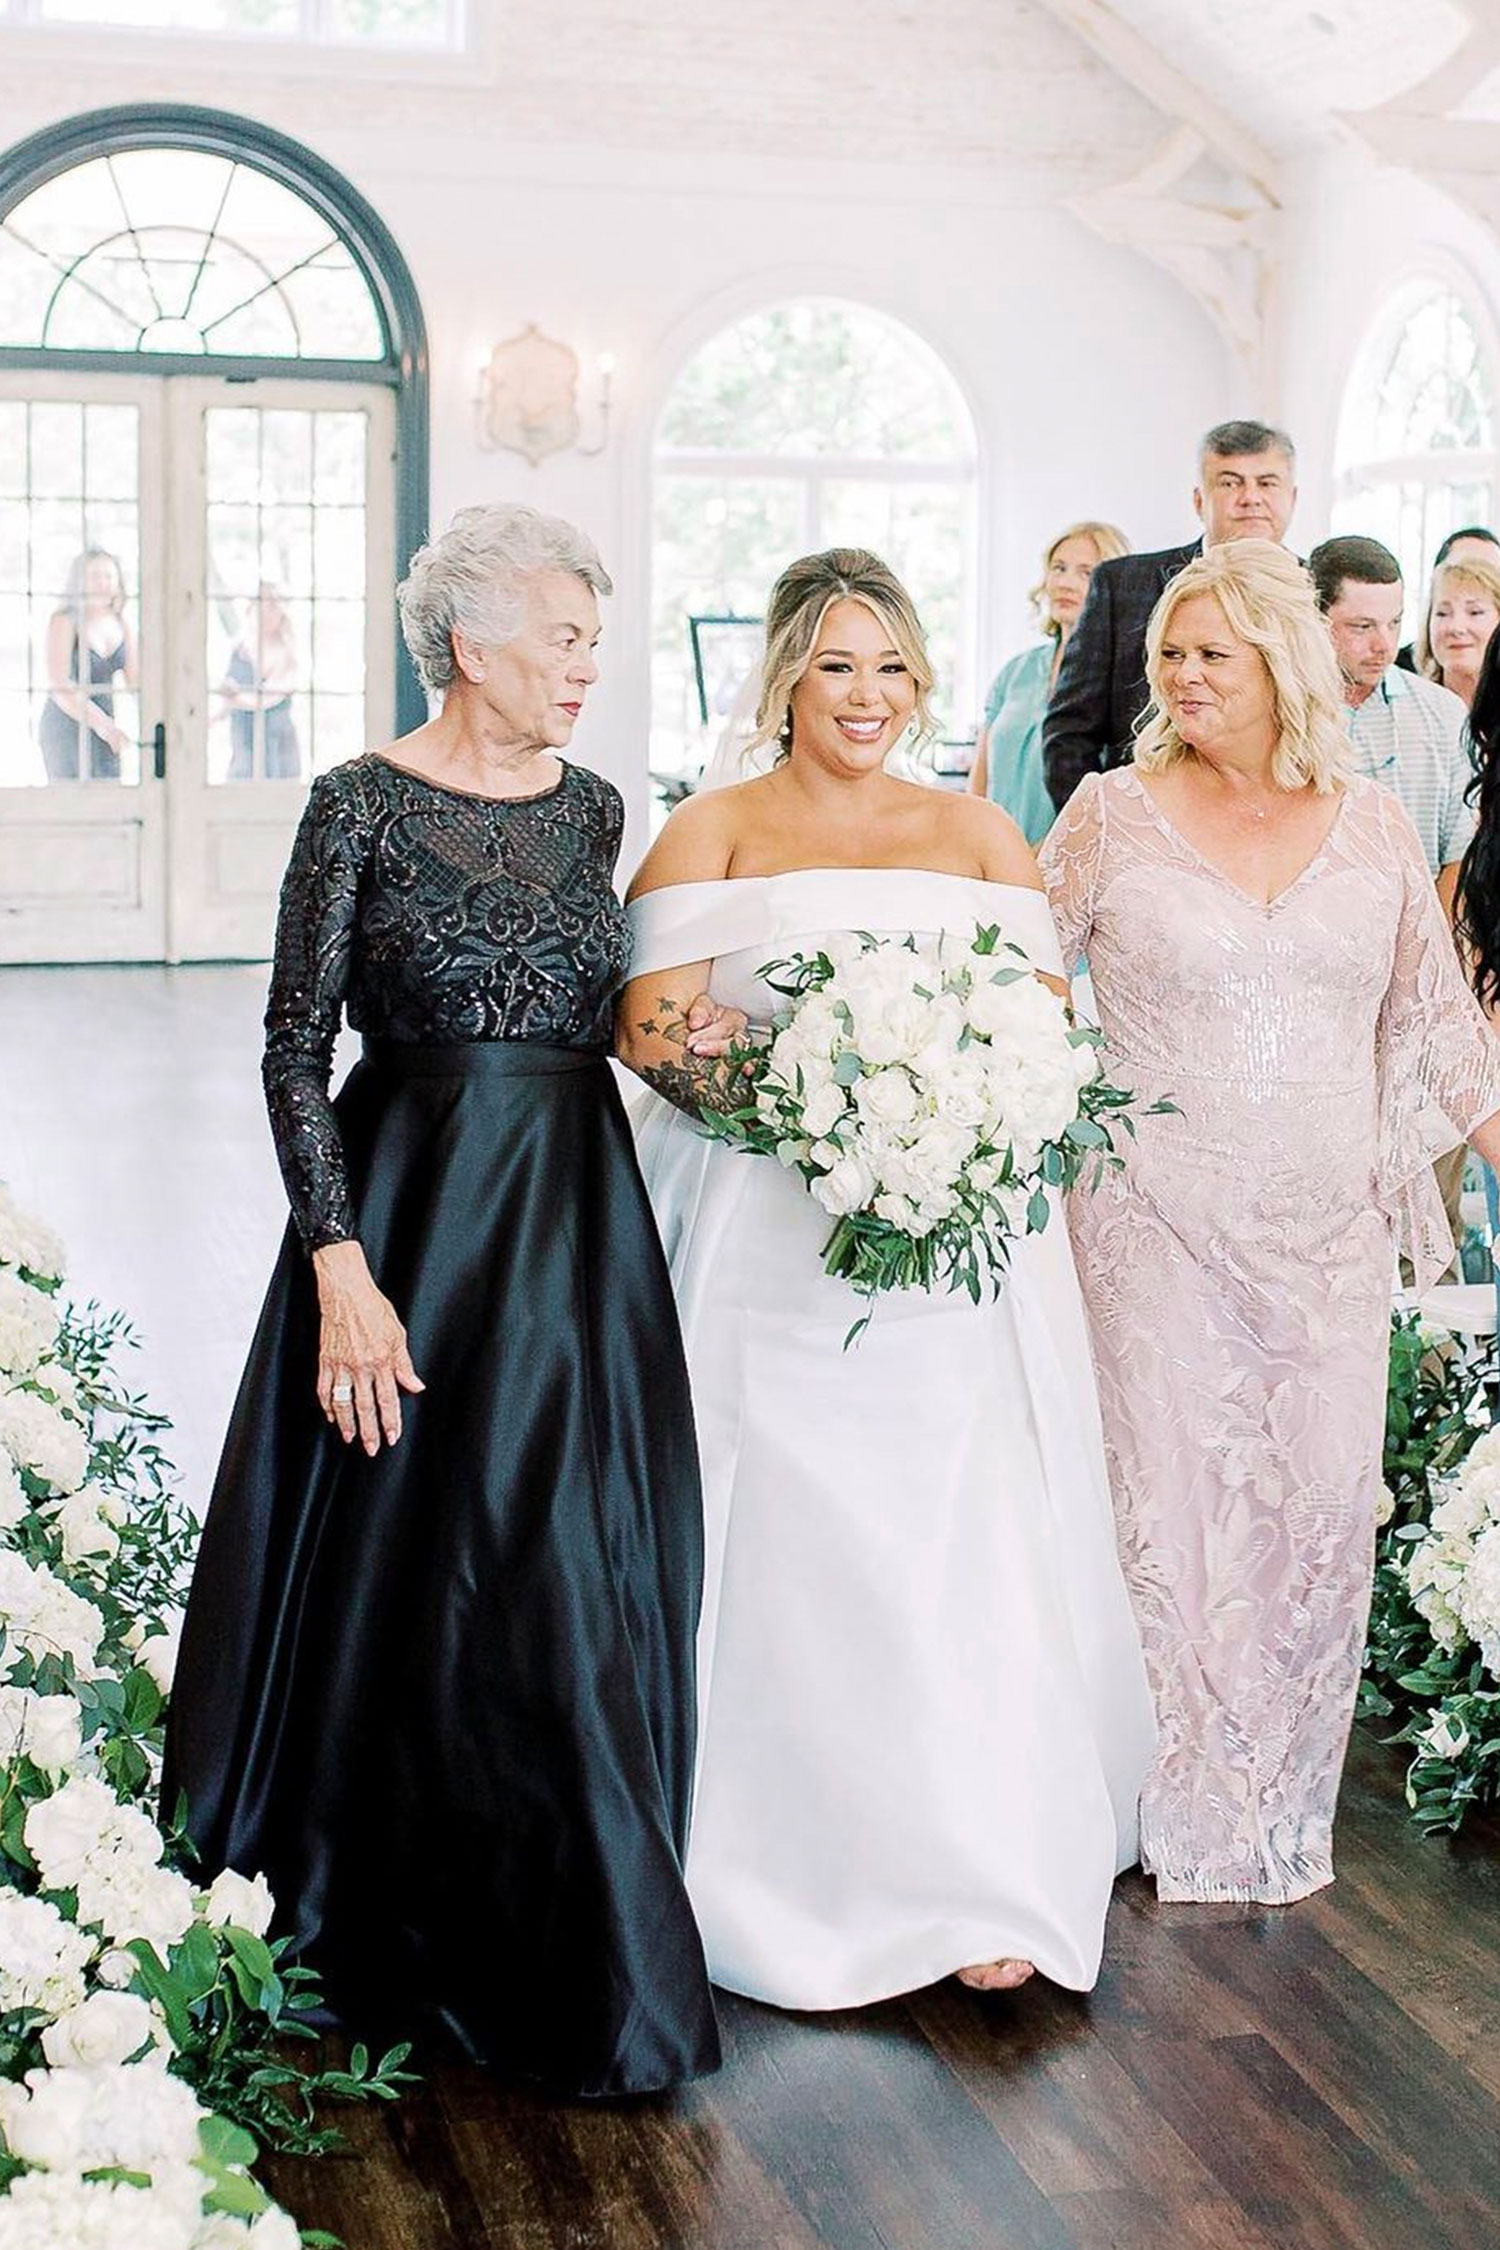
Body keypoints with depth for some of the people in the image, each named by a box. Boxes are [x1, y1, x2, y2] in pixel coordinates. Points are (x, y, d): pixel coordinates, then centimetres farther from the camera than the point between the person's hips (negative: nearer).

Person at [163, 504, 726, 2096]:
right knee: (404, 1575, 2)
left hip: (578, 1219, 5)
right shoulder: (365, 804, -8)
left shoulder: (591, 809, 9)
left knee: (579, 1586, 7)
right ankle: (391, 1929, 21)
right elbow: (296, 1048, -10)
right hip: (414, 1214, -5)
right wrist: (342, 1272, -17)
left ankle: (577, 1963, 21)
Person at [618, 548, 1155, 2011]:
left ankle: (977, 1879, 2)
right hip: (768, 1246, -2)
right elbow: (655, 1024, -6)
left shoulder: (976, 835, 15)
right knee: (790, 1547, -2)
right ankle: (790, 1867, 10)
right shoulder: (713, 833, 6)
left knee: (962, 1543, -4)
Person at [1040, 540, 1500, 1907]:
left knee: (1326, 1499, 4)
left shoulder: (1370, 823, 5)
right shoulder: (1113, 815, 0)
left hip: (1327, 1233, 2)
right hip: (1162, 1223, -2)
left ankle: (1281, 1804, 21)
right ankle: (1185, 1811, 17)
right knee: (1175, 1500, 1)